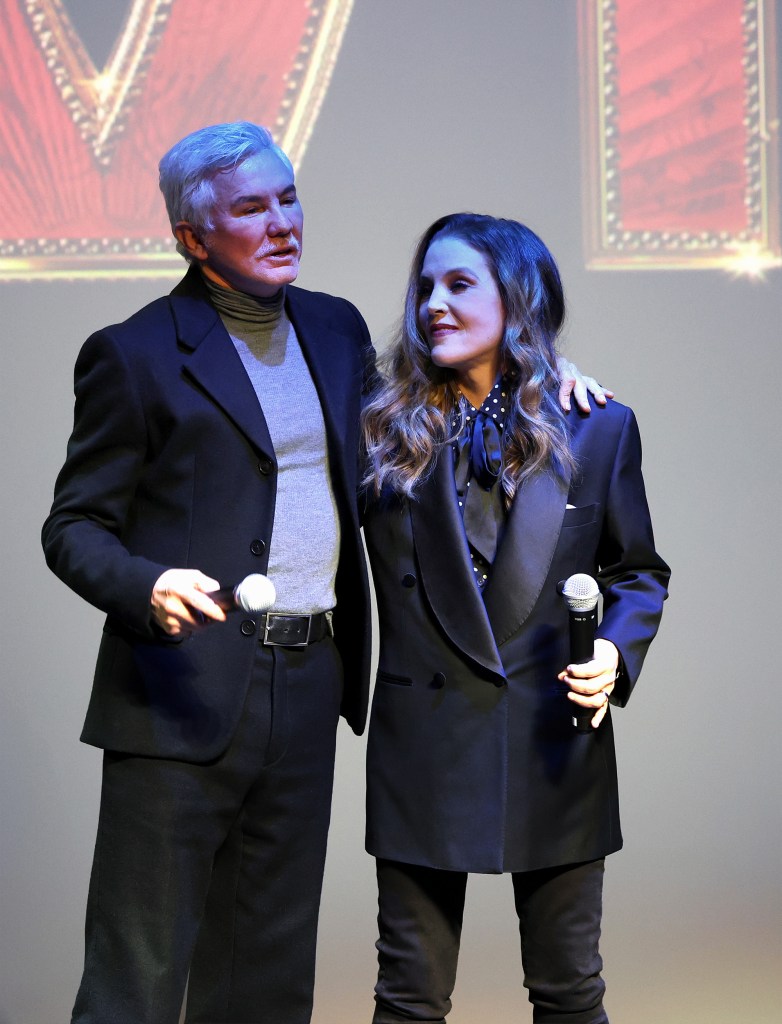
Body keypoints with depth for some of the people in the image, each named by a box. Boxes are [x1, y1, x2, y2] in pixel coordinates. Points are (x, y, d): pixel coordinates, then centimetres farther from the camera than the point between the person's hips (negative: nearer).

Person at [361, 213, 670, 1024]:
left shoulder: (596, 428, 2)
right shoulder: (385, 432, 3)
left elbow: (639, 572, 9)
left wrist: (617, 652, -9)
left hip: (554, 743, 0)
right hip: (424, 739, 0)